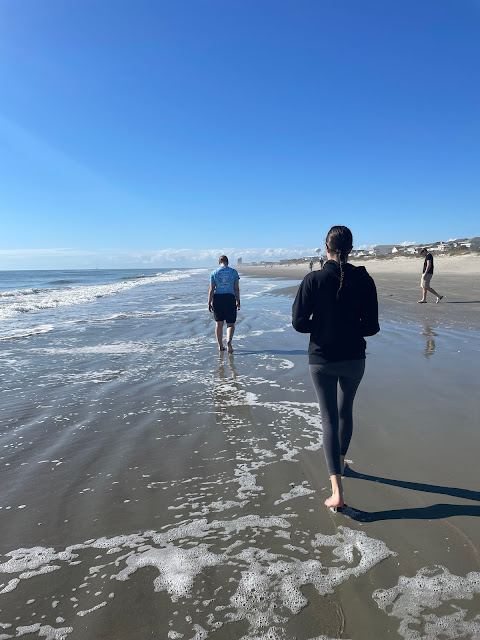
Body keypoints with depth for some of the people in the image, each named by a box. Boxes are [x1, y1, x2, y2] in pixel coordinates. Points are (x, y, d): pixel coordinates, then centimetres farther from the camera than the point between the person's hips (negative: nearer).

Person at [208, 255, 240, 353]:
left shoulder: (214, 273, 2)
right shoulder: (233, 272, 3)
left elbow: (211, 289, -1)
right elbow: (236, 288, 1)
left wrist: (209, 303, 3)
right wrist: (238, 301, 8)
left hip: (217, 298, 1)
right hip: (230, 298, -1)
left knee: (219, 323, 11)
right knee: (230, 323, 4)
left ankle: (220, 346, 17)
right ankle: (229, 341, -21)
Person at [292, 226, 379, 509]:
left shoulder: (313, 280, -13)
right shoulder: (363, 279, -8)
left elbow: (299, 323, -13)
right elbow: (371, 326, -6)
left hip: (321, 359, -2)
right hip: (354, 358, 2)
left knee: (330, 419, 6)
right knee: (346, 411, 24)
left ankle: (337, 491, 3)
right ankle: (341, 460, 46)